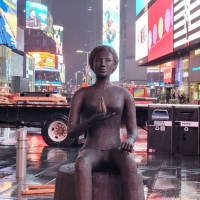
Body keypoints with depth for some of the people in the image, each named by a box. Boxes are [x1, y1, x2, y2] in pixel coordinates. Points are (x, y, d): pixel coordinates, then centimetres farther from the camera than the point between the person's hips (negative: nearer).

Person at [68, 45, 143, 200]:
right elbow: (71, 132, 1)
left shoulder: (125, 94, 10)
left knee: (130, 164, -36)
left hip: (115, 151, 1)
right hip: (91, 152, -1)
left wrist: (129, 140, -20)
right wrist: (92, 120, -20)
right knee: (82, 165, -38)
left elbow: (133, 131, 6)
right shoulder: (81, 94, 8)